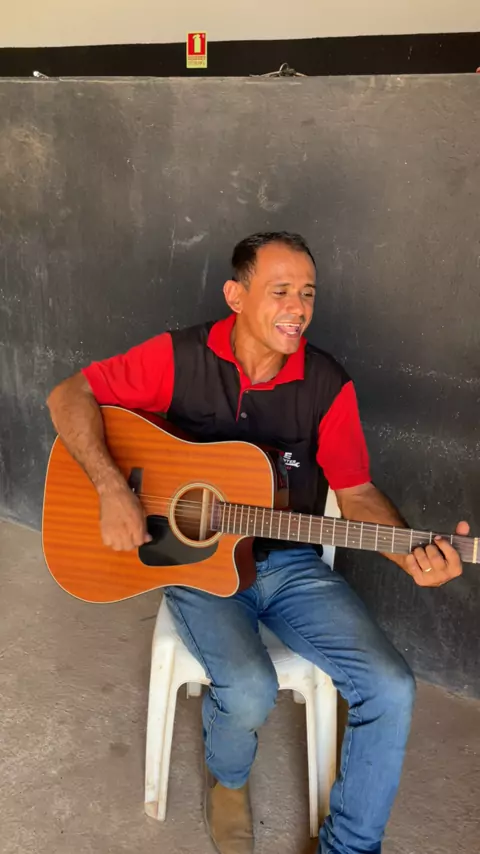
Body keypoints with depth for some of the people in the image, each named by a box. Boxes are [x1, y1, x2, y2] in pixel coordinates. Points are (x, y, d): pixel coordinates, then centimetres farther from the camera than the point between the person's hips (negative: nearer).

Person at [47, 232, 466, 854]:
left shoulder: (327, 385, -5)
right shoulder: (180, 358, -9)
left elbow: (355, 492, -1)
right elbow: (69, 395, -7)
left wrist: (410, 555, -19)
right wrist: (112, 490, -21)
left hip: (290, 563, 3)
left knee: (390, 688, -14)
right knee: (250, 689, -28)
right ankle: (226, 776, 13)